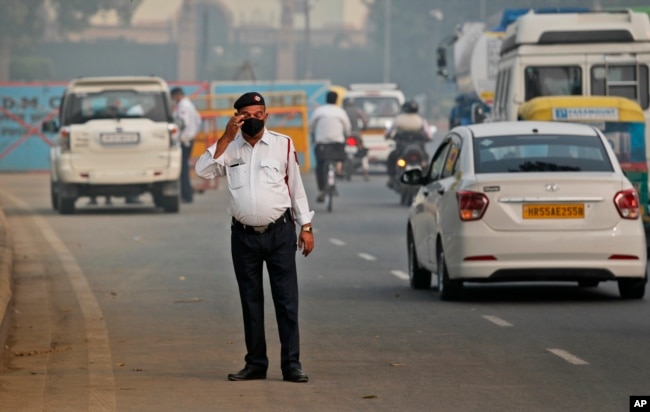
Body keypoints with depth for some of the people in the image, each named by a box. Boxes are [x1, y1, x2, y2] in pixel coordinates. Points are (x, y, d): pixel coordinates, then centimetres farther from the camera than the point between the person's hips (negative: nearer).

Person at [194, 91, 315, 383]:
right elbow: (203, 171, -11)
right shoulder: (229, 147, 5)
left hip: (279, 232, -2)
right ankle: (256, 363, 15)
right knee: (250, 301, 8)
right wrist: (227, 137, -14)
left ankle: (291, 364, -2)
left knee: (286, 299, -4)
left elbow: (296, 186, 5)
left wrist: (306, 227, 2)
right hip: (244, 235, 2)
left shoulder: (283, 144, 2)